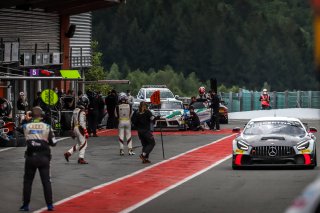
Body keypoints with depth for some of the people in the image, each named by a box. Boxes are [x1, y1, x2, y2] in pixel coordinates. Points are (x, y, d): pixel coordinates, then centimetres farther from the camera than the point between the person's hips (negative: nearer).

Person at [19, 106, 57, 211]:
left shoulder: (26, 126, -3)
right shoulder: (47, 127, -4)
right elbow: (53, 143, 1)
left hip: (30, 156, 0)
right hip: (43, 157, 0)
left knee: (27, 181, 11)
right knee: (46, 181, 6)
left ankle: (26, 205, 12)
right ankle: (49, 205, 4)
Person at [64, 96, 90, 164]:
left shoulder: (75, 110, 12)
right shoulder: (82, 112, -16)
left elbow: (72, 121, 17)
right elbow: (82, 123, -22)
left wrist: (73, 131, 24)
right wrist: (85, 132, -20)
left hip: (75, 128, 9)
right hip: (80, 129, -9)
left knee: (79, 144, 18)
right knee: (83, 144, 0)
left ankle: (68, 153, 13)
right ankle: (81, 159, 1)